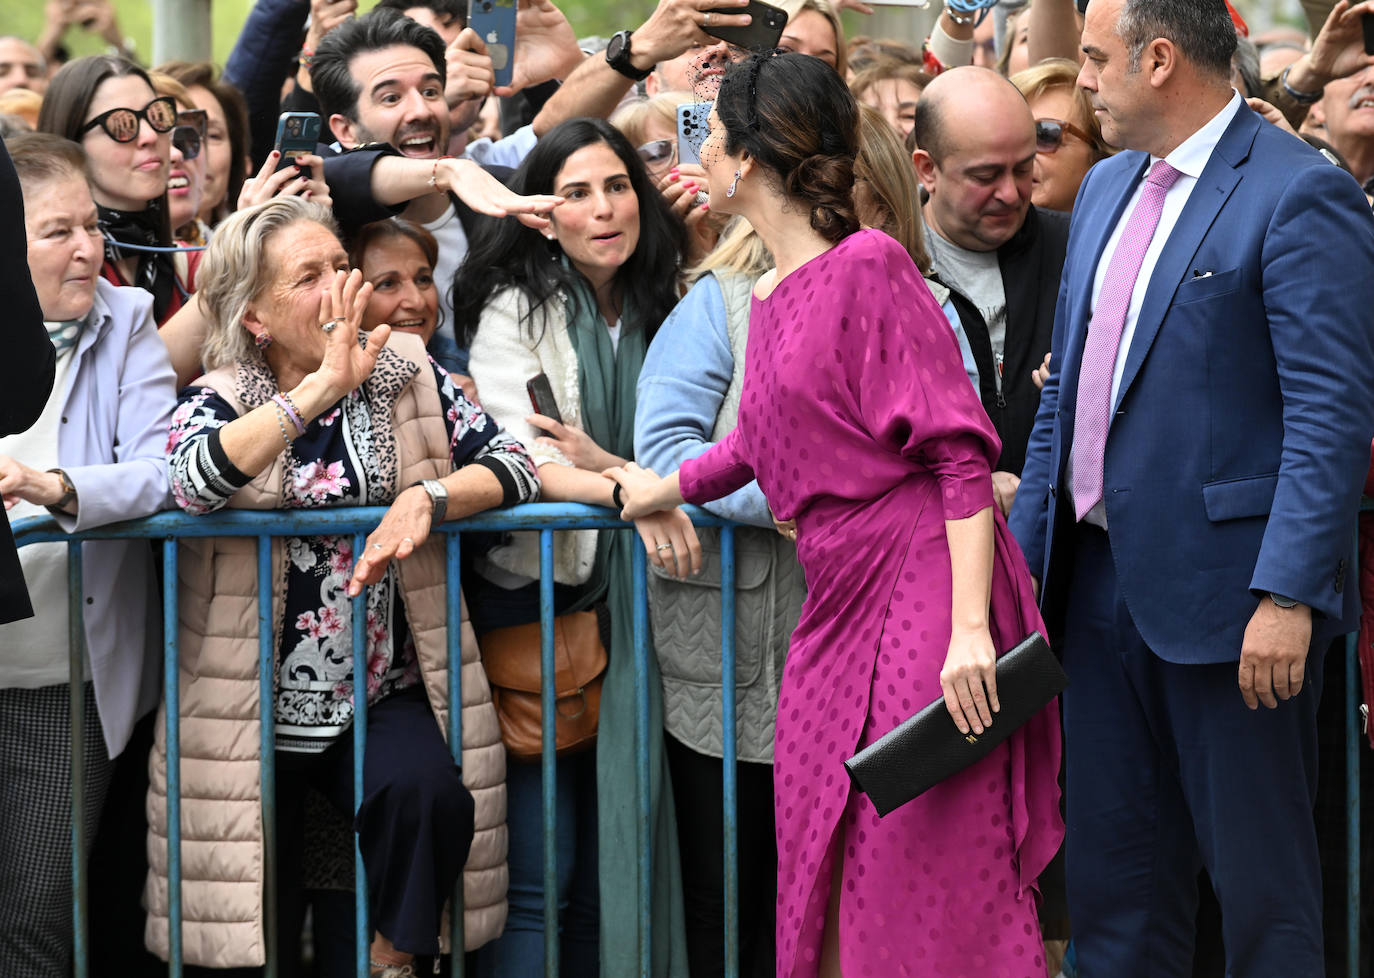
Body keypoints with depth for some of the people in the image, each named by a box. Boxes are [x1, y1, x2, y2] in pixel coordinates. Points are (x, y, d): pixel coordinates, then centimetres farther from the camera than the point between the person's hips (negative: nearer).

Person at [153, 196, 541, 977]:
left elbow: (513, 465, -2)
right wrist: (323, 387, -26)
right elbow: (191, 481, -24)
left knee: (429, 794, -28)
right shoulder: (221, 399, -1)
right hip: (257, 701, -1)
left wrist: (426, 497, -22)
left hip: (381, 693, 1)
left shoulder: (407, 372, 5)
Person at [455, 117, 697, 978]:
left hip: (623, 602, 5)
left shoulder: (657, 314, 11)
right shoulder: (514, 309, -3)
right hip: (531, 593, -5)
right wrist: (628, 491, -32)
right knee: (539, 869, -8)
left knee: (613, 849, 5)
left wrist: (602, 462, -10)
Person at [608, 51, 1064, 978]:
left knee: (931, 877, -7)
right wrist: (662, 490, 47)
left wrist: (970, 627, -23)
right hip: (839, 598, 8)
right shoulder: (771, 298, 14)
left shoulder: (868, 266, -10)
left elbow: (961, 453, -15)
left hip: (919, 581, -8)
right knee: (827, 881, 7)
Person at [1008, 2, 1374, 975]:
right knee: (1112, 866, 13)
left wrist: (1288, 594, -23)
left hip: (1226, 592, -8)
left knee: (1258, 876, 1)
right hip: (1104, 583, 8)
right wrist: (1022, 555, 14)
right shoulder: (1107, 188, 14)